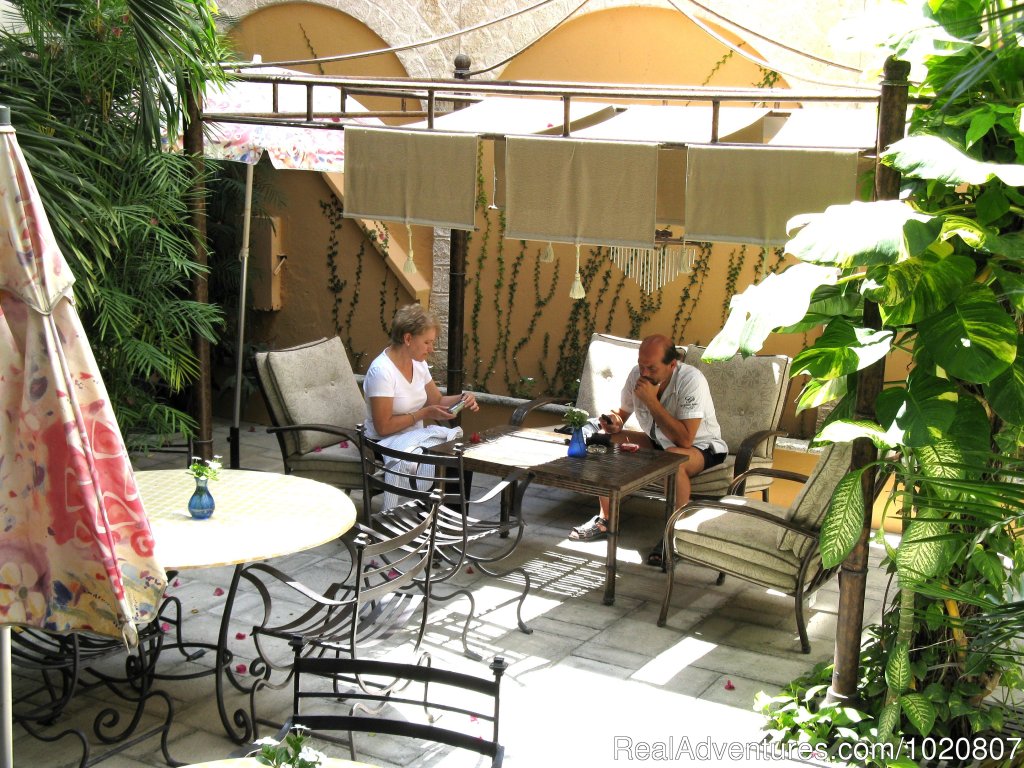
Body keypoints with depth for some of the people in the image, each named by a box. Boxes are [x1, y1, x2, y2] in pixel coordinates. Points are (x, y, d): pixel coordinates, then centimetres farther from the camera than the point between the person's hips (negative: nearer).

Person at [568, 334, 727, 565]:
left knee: (674, 458, -39)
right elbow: (622, 413, 4)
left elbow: (685, 439, -37)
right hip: (659, 441, 7)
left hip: (701, 447, -7)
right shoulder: (637, 375, -11)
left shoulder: (691, 380, -30)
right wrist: (613, 423, -21)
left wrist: (652, 401, -36)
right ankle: (604, 519, -1)